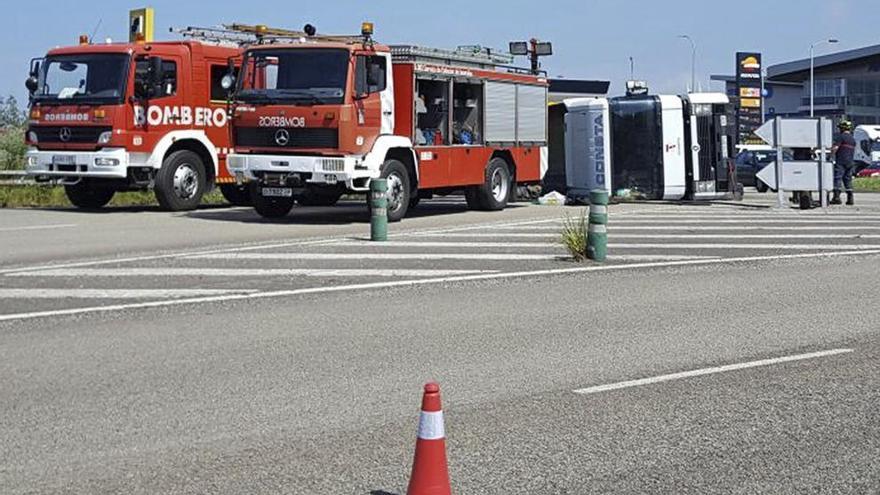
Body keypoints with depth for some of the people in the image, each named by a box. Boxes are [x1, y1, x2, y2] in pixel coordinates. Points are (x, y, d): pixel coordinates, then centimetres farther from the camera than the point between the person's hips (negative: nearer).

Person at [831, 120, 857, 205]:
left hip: (841, 162, -8)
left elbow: (835, 148, -15)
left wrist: (831, 156, -4)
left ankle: (836, 197, -19)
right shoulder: (853, 139, 20)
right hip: (850, 162, 8)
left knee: (837, 178, -9)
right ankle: (850, 198, 8)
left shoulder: (841, 137, -6)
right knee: (848, 180, 11)